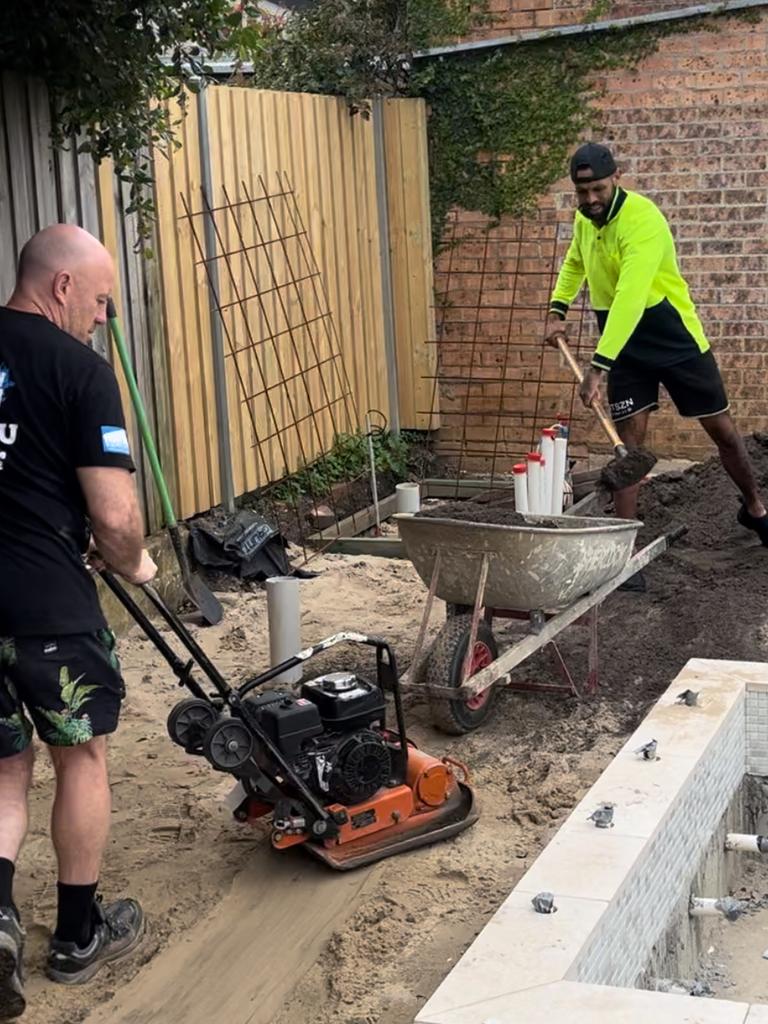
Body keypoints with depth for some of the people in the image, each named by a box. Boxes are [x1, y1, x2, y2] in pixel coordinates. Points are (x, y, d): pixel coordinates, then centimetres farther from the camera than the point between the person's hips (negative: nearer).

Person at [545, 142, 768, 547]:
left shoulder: (641, 219, -27)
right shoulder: (584, 219, -1)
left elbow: (630, 298, -37)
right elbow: (574, 262, 24)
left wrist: (598, 366, -42)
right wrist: (558, 307, 8)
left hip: (674, 338, -5)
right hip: (623, 344, 5)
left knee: (721, 428, 8)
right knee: (629, 438, -3)